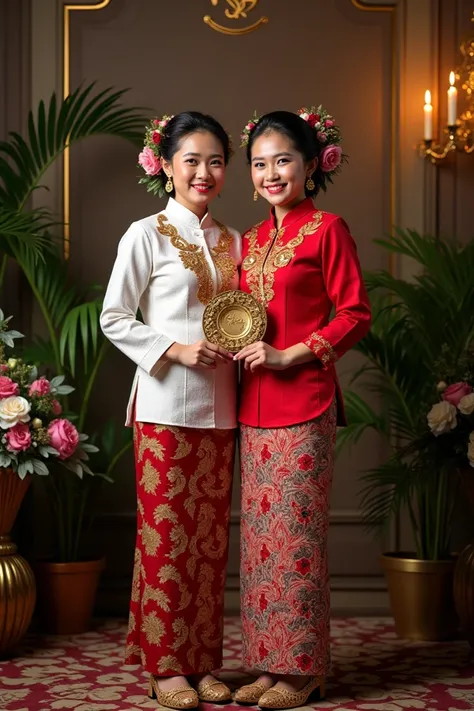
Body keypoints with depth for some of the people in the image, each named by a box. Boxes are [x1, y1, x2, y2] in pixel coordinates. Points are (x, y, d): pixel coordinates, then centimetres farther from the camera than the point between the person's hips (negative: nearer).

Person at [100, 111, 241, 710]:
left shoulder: (232, 242, 13)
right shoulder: (147, 235, -3)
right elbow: (114, 319, -4)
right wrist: (176, 351, -14)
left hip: (220, 407, 5)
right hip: (166, 406, -5)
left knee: (210, 535, 8)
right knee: (166, 532, -2)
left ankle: (202, 661, 17)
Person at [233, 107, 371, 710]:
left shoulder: (327, 230, -4)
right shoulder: (250, 241, 16)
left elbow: (354, 314, -8)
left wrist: (288, 355, -14)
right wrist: (238, 345, 3)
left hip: (304, 404, -7)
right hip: (254, 407, 7)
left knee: (297, 534, -3)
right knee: (260, 534, 9)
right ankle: (268, 662, 17)